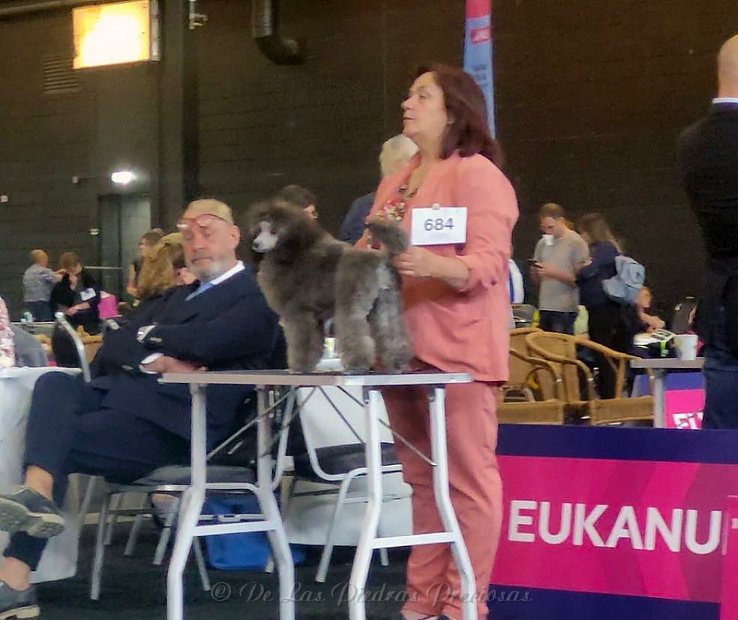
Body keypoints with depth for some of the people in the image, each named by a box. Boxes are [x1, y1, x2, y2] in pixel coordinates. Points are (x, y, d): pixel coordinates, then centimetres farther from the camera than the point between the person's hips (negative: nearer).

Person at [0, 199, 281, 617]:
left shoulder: (257, 296, 0)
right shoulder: (180, 295, 28)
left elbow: (204, 341, -19)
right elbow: (117, 341, 16)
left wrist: (150, 335, 0)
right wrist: (157, 360, -6)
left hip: (174, 422, -7)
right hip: (127, 395, 7)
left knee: (59, 439, -20)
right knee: (56, 384, -20)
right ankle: (37, 491, -39)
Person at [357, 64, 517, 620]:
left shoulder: (477, 174, -6)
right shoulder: (394, 183, 19)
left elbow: (487, 266, -16)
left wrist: (429, 264, -33)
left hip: (456, 348, -8)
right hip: (401, 347, 8)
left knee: (468, 479, -4)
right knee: (422, 479, 11)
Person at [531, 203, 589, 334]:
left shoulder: (577, 243, -2)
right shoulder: (543, 243, 14)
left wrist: (553, 273, -16)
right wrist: (535, 272, -4)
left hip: (566, 310, -5)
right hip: (544, 308, 5)